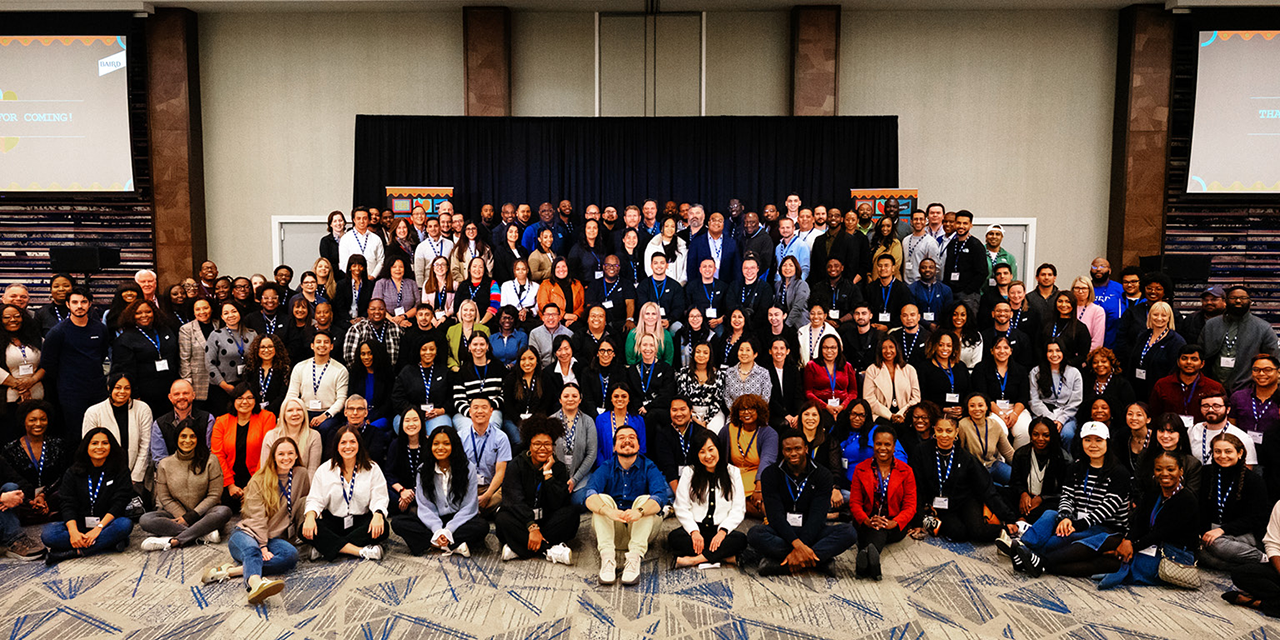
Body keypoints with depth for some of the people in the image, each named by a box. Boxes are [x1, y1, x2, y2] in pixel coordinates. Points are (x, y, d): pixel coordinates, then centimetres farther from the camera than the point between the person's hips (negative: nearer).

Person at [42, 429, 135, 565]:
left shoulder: (120, 470, 3)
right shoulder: (73, 473, 8)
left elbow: (119, 502, -7)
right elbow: (67, 504, -2)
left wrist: (99, 527, -21)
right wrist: (73, 531, -21)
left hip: (106, 522, -2)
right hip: (78, 525, 2)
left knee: (125, 524, -33)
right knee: (48, 534, -26)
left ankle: (75, 552, -31)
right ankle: (108, 543, -31)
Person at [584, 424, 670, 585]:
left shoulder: (649, 468, -4)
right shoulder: (606, 469, -2)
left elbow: (660, 497, -23)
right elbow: (590, 497, -21)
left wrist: (639, 512, -45)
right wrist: (608, 511, -44)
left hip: (642, 528, -1)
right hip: (611, 529, 1)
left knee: (644, 499, -25)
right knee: (603, 498, -22)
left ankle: (634, 559, -38)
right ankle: (607, 558, -36)